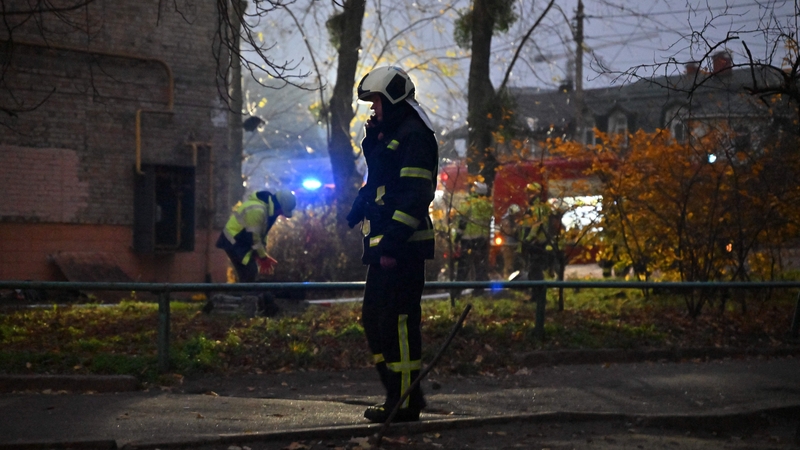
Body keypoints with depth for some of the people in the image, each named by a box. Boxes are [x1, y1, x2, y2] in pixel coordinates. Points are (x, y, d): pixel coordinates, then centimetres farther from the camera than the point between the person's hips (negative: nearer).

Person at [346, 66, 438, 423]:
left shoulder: (414, 137, -12)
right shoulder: (388, 136, 20)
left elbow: (415, 196, -21)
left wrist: (392, 244, -24)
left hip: (403, 248, -11)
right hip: (384, 248, 11)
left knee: (398, 322, -8)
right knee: (374, 320, 14)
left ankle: (405, 402, -2)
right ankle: (399, 393, 21)